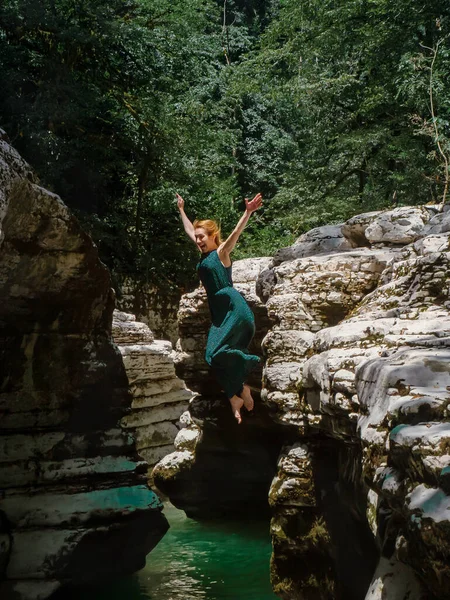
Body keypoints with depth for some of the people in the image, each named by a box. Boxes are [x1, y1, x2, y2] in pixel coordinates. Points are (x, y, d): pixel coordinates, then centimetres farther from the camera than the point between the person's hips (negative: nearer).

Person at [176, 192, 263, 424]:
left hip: (234, 308, -8)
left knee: (217, 352, -18)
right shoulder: (204, 254, 15)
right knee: (213, 356, -1)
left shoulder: (221, 252, -3)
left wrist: (248, 212, -34)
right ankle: (234, 398, 4)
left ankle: (242, 388, 0)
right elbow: (189, 229, 29)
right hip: (218, 311, 8)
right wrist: (181, 209, 38)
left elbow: (236, 232, -20)